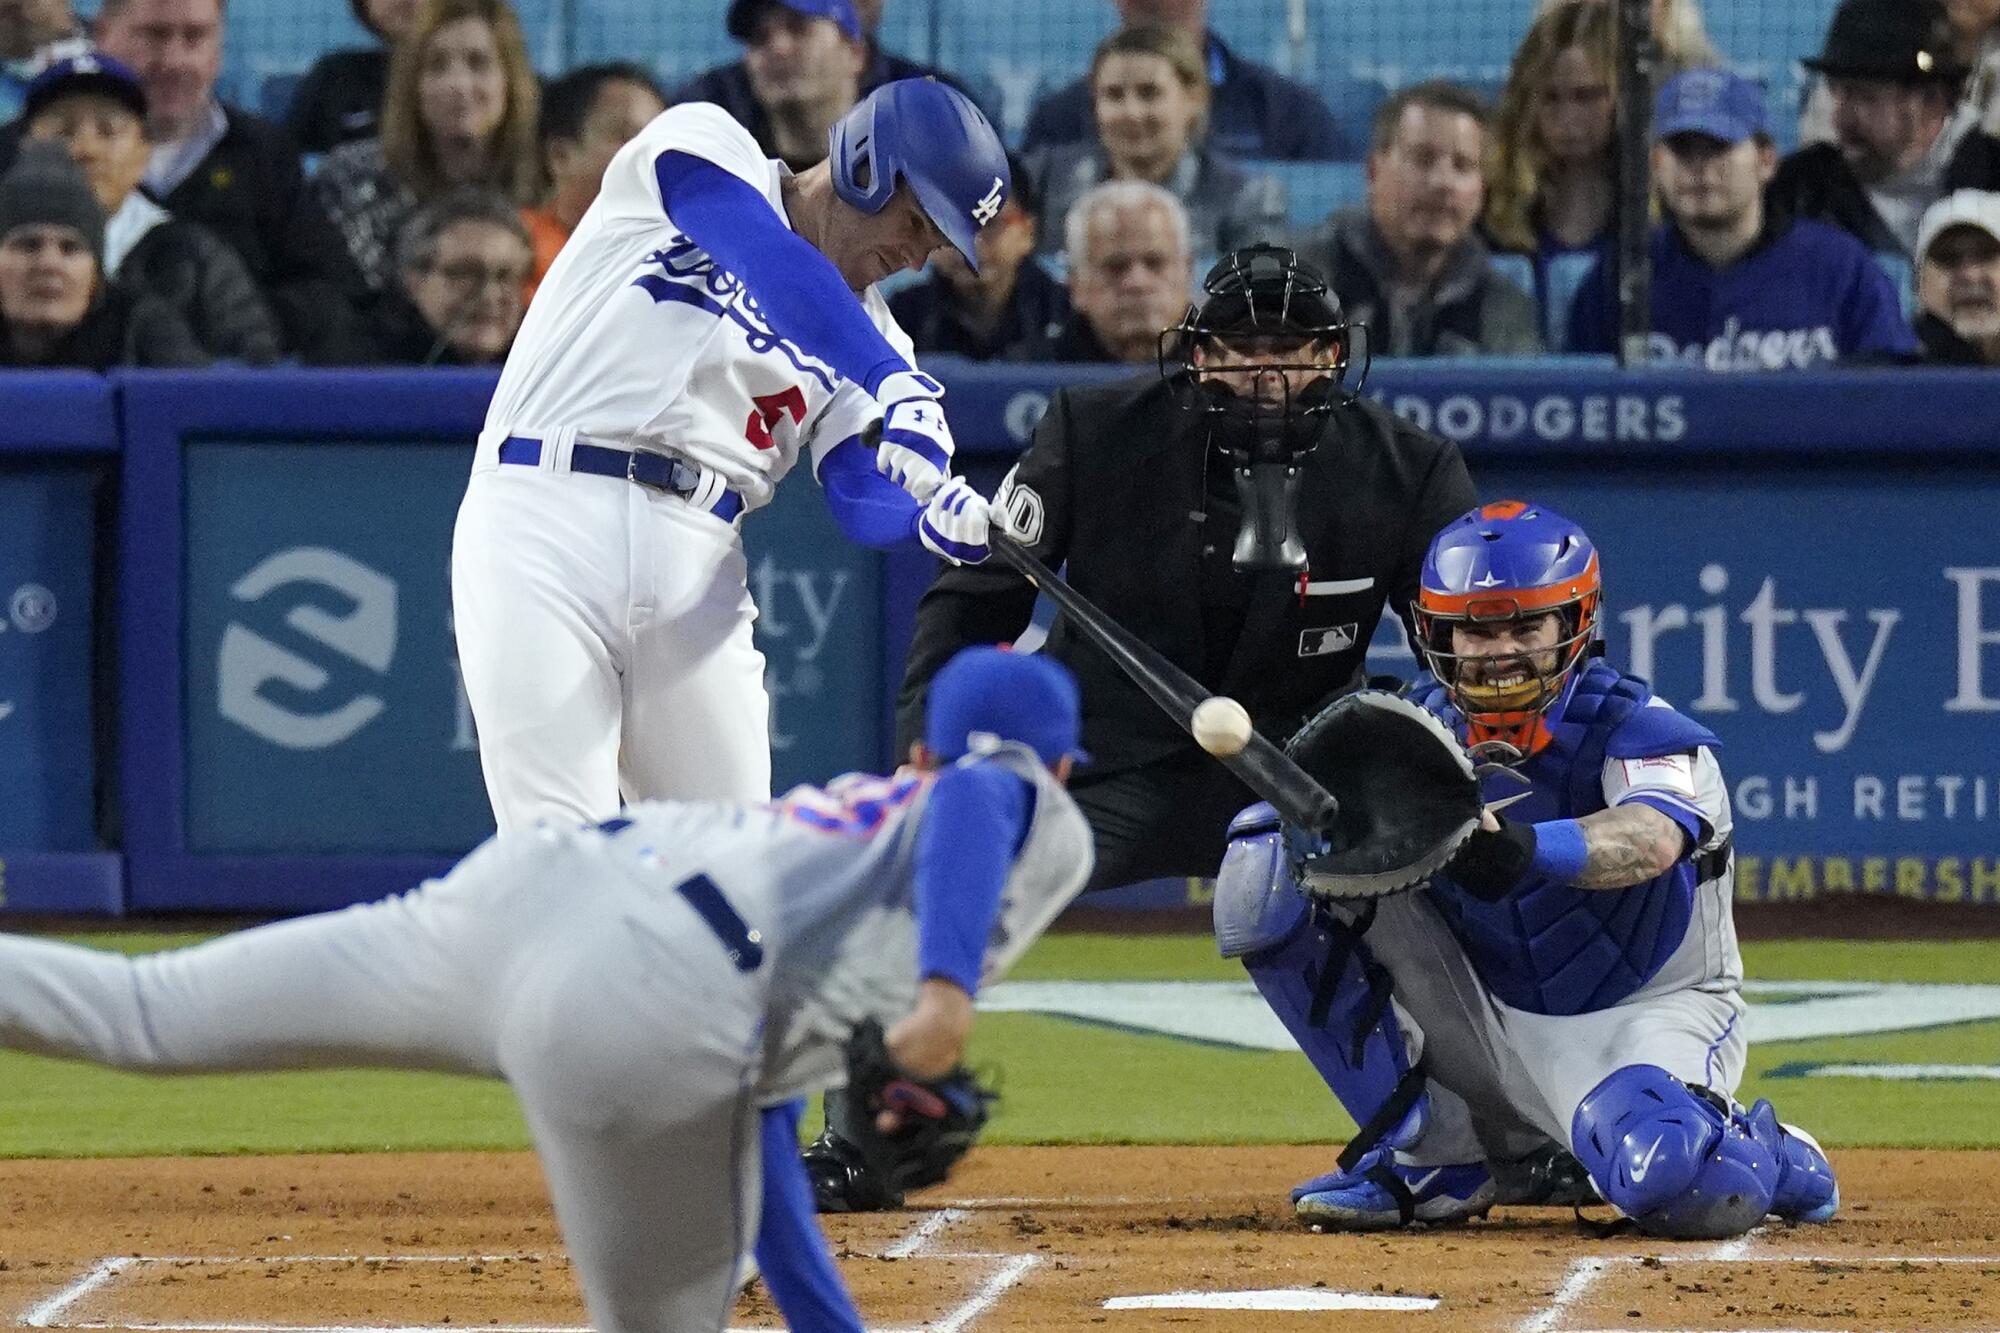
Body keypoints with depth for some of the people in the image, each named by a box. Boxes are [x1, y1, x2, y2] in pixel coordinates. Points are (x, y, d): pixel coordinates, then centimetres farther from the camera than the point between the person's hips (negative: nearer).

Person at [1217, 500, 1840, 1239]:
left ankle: (1768, 1155, 2)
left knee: (1667, 1182, -41)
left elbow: (1650, 839, -39)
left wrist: (1530, 850, -60)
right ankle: (1428, 1159, -4)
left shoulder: (1635, 729, -18)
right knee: (1271, 869, -11)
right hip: (1484, 1026, 5)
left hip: (1644, 1014, -5)